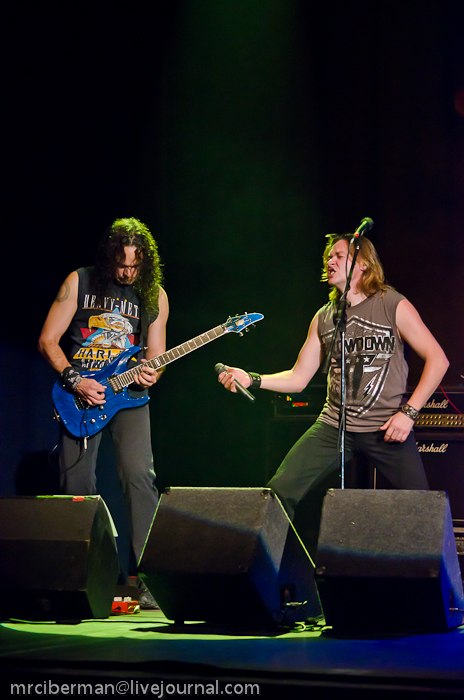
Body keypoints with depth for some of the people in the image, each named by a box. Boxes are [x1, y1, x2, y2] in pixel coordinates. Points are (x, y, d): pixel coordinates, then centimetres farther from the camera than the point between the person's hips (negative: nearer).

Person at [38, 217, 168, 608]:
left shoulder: (155, 295, 5)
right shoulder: (79, 282, 0)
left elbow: (155, 355, 11)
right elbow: (47, 341, 0)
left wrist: (150, 373, -12)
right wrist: (74, 381, -12)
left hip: (128, 395, 0)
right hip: (80, 393, 0)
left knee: (140, 477, -17)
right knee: (76, 487, 2)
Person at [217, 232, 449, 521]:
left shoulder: (393, 305, -3)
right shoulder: (324, 317, 11)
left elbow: (438, 359, -4)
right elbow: (298, 378, 12)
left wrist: (408, 412, -11)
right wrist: (252, 379, -4)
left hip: (387, 428, -4)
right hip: (333, 427, 4)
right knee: (280, 492, -9)